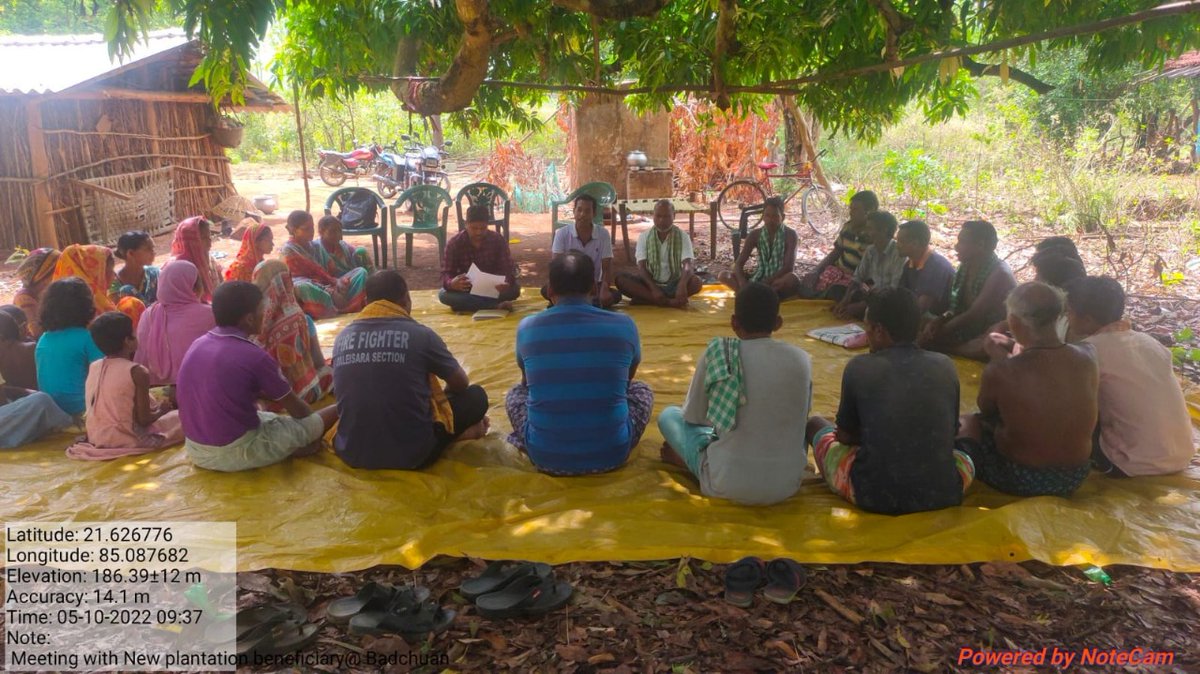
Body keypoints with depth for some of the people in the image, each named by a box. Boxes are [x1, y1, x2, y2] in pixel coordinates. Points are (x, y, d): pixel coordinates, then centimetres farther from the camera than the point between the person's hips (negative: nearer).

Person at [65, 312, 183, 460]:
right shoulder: (137, 372, -16)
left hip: (95, 437, 7)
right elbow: (143, 420, -14)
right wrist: (161, 410, 7)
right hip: (126, 439, -7)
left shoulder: (93, 367, 4)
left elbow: (111, 408, 13)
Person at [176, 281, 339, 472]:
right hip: (236, 453, -7)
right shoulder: (254, 357, -18)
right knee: (334, 411, 1)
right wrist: (313, 418, 16)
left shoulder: (198, 345, 2)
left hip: (195, 450, 7)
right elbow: (298, 410, -3)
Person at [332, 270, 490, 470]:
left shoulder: (342, 337, 4)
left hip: (352, 453, 4)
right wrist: (439, 396, 30)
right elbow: (461, 383, 7)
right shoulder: (420, 334, -8)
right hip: (411, 454, -3)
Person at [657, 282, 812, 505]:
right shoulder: (801, 358, -3)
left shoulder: (717, 353, -10)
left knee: (669, 415, 18)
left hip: (728, 483, -2)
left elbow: (692, 416, 3)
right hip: (788, 484, 2)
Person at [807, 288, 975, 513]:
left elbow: (845, 436, 4)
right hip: (942, 495, 3)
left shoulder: (860, 367, -7)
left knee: (816, 424, 23)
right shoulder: (945, 366, 1)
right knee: (965, 459, 39)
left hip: (874, 496, -3)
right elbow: (950, 433, 12)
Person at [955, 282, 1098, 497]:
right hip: (1074, 479, 5)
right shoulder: (1086, 359, -15)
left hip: (1020, 481, -5)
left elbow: (986, 410, -5)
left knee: (967, 422, 21)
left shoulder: (1001, 371, -27)